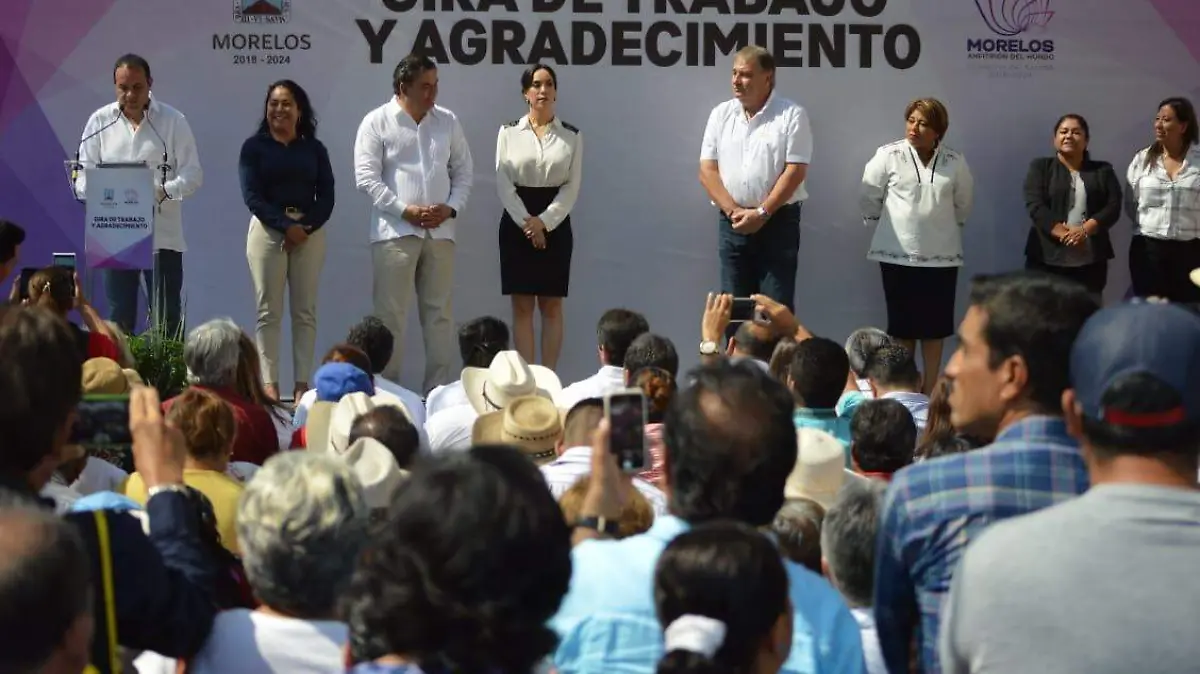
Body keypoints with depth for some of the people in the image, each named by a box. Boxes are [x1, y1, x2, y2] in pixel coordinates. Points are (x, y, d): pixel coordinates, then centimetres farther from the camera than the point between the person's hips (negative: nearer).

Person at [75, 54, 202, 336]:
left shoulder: (173, 121, 1)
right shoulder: (100, 121, 6)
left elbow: (192, 173, -2)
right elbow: (84, 172, 5)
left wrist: (164, 191, -22)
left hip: (162, 235, -2)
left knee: (167, 320, 1)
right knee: (119, 316, 5)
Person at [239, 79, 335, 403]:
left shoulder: (314, 149, 10)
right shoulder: (254, 146, 5)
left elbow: (326, 197, 4)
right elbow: (252, 195, -4)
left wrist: (306, 228, -12)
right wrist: (286, 225, -14)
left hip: (310, 232, 2)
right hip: (268, 230, -2)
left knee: (305, 311, 1)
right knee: (268, 312, -2)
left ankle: (302, 383, 3)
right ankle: (270, 383, -2)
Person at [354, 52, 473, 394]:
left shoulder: (448, 122, 11)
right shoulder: (377, 122, -1)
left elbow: (463, 171, 15)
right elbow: (367, 177, -7)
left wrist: (451, 207, -3)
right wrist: (407, 211, -14)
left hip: (440, 231, 4)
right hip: (395, 231, -4)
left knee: (439, 312, 6)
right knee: (390, 313, -3)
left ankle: (438, 388, 11)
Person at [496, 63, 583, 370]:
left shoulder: (571, 135, 4)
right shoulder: (509, 132, 2)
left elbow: (572, 186, -1)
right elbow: (503, 182, -2)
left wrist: (544, 221, -12)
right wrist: (526, 222, -12)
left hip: (555, 224, 0)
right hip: (517, 223, 0)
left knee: (551, 306, 0)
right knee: (522, 306, 0)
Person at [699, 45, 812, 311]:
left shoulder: (792, 115, -4)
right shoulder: (721, 114, 8)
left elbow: (795, 171, -10)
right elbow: (707, 170, 3)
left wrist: (761, 213, -15)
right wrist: (734, 211, -10)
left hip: (778, 220, -4)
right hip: (732, 223, 4)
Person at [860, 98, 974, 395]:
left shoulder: (954, 161, -1)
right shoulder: (889, 156, -7)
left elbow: (963, 203, 13)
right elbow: (869, 197, 3)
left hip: (941, 255, 2)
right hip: (898, 254, -2)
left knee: (935, 326, 6)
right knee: (903, 326, 4)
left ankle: (929, 390, 15)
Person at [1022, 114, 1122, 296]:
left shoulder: (1103, 171, 14)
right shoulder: (1040, 167, 9)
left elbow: (1113, 206, 2)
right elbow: (1035, 205, -4)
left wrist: (1085, 230, -15)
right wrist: (1063, 234, -18)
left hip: (1090, 261, 1)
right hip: (1047, 259, -1)